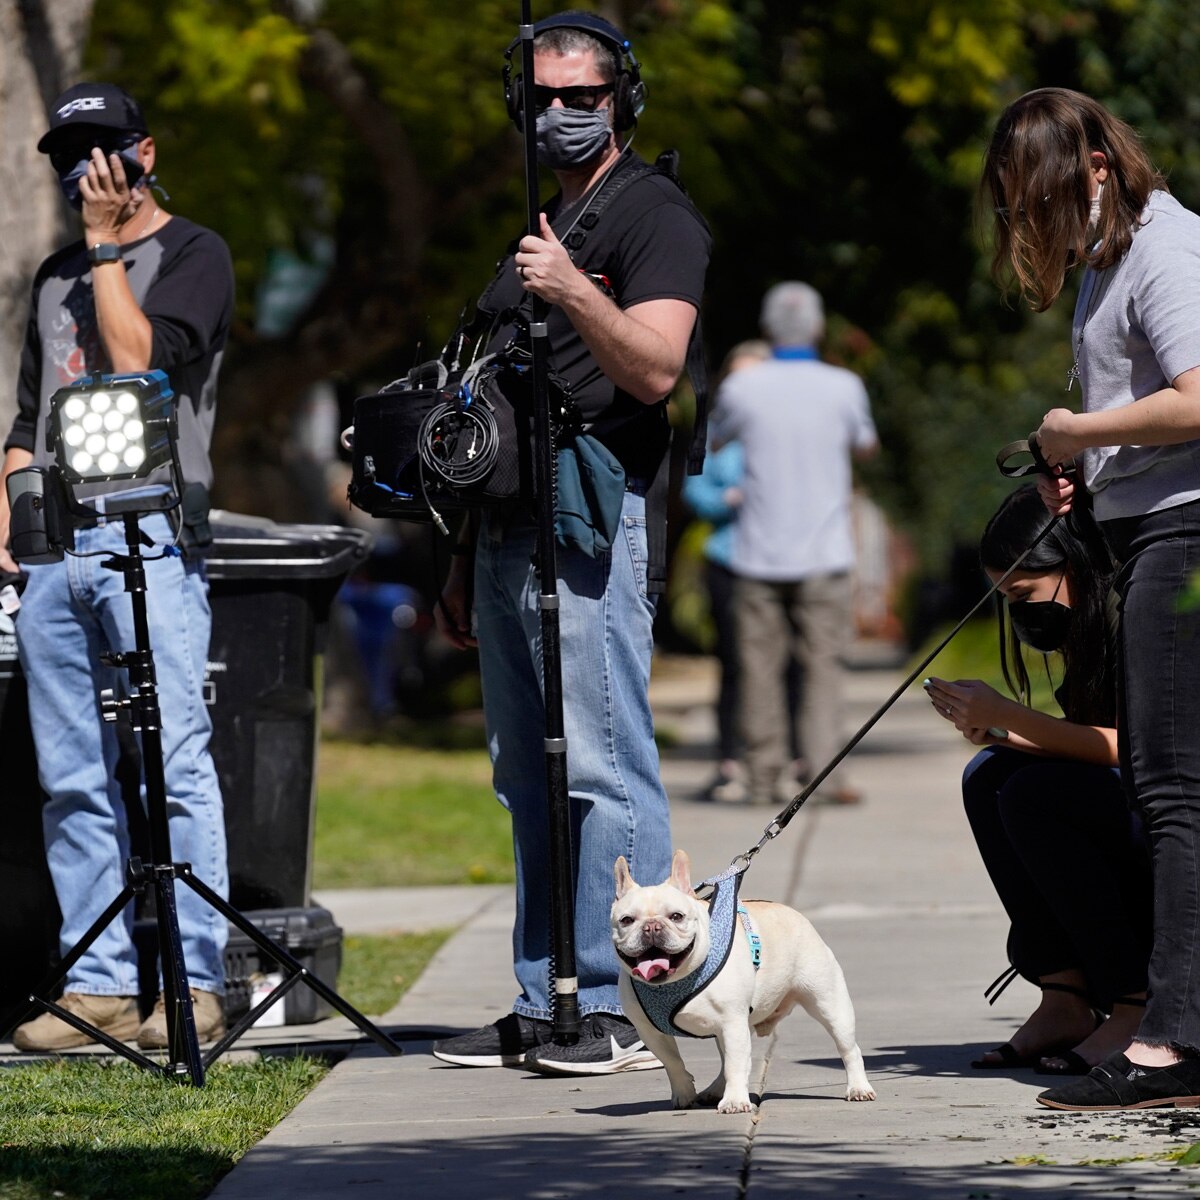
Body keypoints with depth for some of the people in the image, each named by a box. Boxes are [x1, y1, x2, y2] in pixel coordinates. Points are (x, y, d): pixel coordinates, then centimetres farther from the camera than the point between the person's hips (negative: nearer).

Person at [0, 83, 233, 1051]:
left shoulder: (192, 255, 4)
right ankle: (100, 982, 5)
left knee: (173, 762, -11)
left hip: (150, 533, -7)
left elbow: (142, 361, -12)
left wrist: (105, 244, -5)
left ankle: (192, 982, -11)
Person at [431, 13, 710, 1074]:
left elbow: (655, 367, -17)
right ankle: (542, 1009, 12)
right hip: (512, 534, 9)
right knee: (529, 779, 9)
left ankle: (627, 1008, -11)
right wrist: (465, 559, 24)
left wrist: (574, 292, -30)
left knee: (605, 768, -11)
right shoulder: (535, 224, 23)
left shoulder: (655, 213, -3)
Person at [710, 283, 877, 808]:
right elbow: (864, 447, 17)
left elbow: (711, 443, 16)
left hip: (759, 555, 1)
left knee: (762, 670, 5)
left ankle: (763, 778, 4)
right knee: (822, 666, 0)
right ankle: (825, 772, -11)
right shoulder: (844, 387, -3)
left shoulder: (743, 388, -3)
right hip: (823, 553, -1)